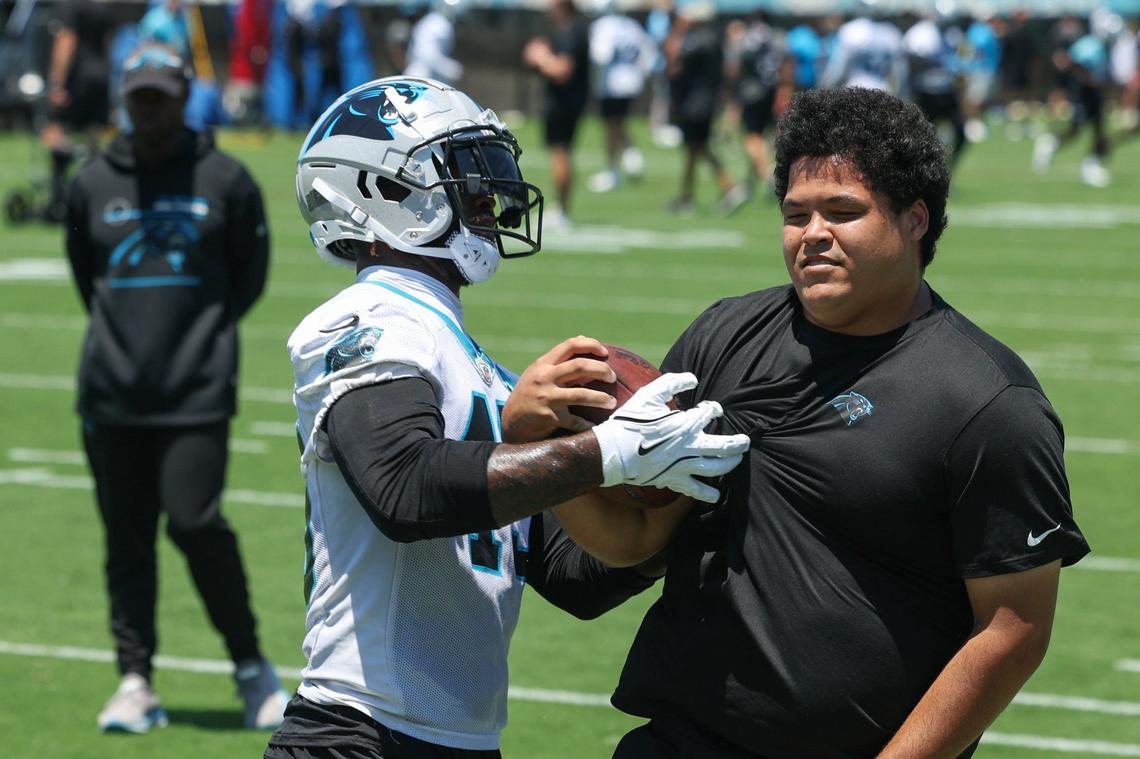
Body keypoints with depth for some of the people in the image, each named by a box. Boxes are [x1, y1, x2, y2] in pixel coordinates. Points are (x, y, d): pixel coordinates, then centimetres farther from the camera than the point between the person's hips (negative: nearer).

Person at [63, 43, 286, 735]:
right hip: (113, 391, 3)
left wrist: (206, 329, 6)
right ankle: (136, 682, 10)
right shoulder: (94, 184, 9)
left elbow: (251, 273, 12)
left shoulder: (224, 179, 3)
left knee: (196, 523, -13)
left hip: (197, 392, -3)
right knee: (126, 539, 4)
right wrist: (120, 330, 12)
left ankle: (252, 667, 3)